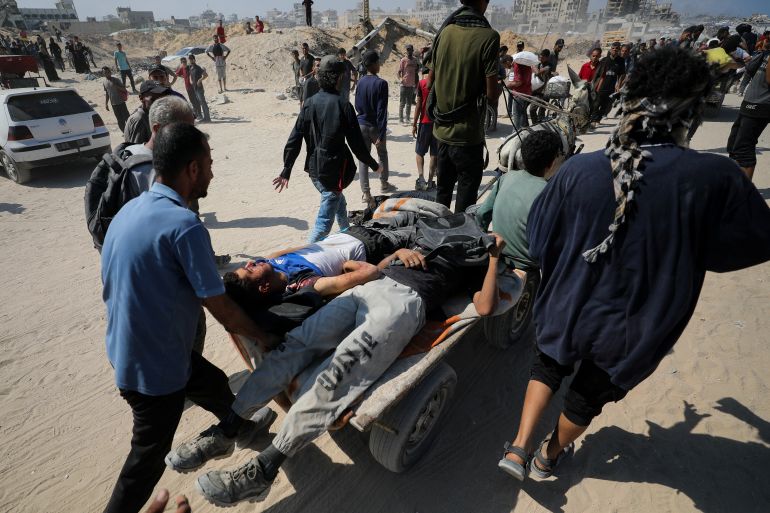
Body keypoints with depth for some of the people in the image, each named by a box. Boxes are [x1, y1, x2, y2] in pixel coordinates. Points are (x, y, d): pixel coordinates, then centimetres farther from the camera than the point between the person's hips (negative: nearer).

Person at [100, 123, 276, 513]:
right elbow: (222, 311, -23)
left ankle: (243, 427, 55)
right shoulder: (184, 225, -28)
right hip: (154, 367, -9)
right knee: (149, 455, 13)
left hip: (126, 351, 9)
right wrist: (264, 335, -6)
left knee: (212, 383, 29)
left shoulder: (130, 209, -1)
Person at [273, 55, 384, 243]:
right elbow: (356, 143, -9)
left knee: (339, 204, 30)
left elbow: (294, 139, 1)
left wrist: (286, 170, 5)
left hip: (314, 169, 7)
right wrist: (374, 165, 5)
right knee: (324, 221, -2)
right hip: (334, 171, -7)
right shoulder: (342, 106, -13)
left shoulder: (309, 104, 2)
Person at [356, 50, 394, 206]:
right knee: (382, 154, 20)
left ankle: (366, 194, -3)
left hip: (361, 124, 3)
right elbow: (382, 111, -19)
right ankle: (384, 184, 34)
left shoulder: (360, 82, 0)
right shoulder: (381, 83, -15)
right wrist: (381, 134, -18)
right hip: (376, 126, -3)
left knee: (363, 159, 3)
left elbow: (357, 106, 7)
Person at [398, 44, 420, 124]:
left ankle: (407, 118, 18)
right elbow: (399, 71, -6)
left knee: (409, 103, 11)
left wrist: (416, 83, 14)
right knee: (402, 103, -1)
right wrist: (400, 78, -24)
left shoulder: (415, 60, 9)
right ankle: (400, 118, 4)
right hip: (404, 84, -5)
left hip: (411, 84, 5)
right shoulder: (403, 60, -5)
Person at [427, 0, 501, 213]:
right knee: (465, 198, 6)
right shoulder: (488, 36, -14)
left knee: (443, 192, 20)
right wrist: (497, 89, 7)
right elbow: (491, 94, -15)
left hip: (442, 130, 6)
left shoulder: (444, 31, 4)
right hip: (467, 134, -6)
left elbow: (430, 81, 12)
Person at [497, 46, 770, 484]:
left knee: (549, 366, 30)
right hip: (633, 329, 0)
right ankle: (551, 456, 49)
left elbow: (539, 240, -6)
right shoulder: (715, 178, -23)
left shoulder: (579, 170, -19)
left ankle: (519, 448, 28)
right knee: (592, 393, 26)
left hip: (567, 311, 1)